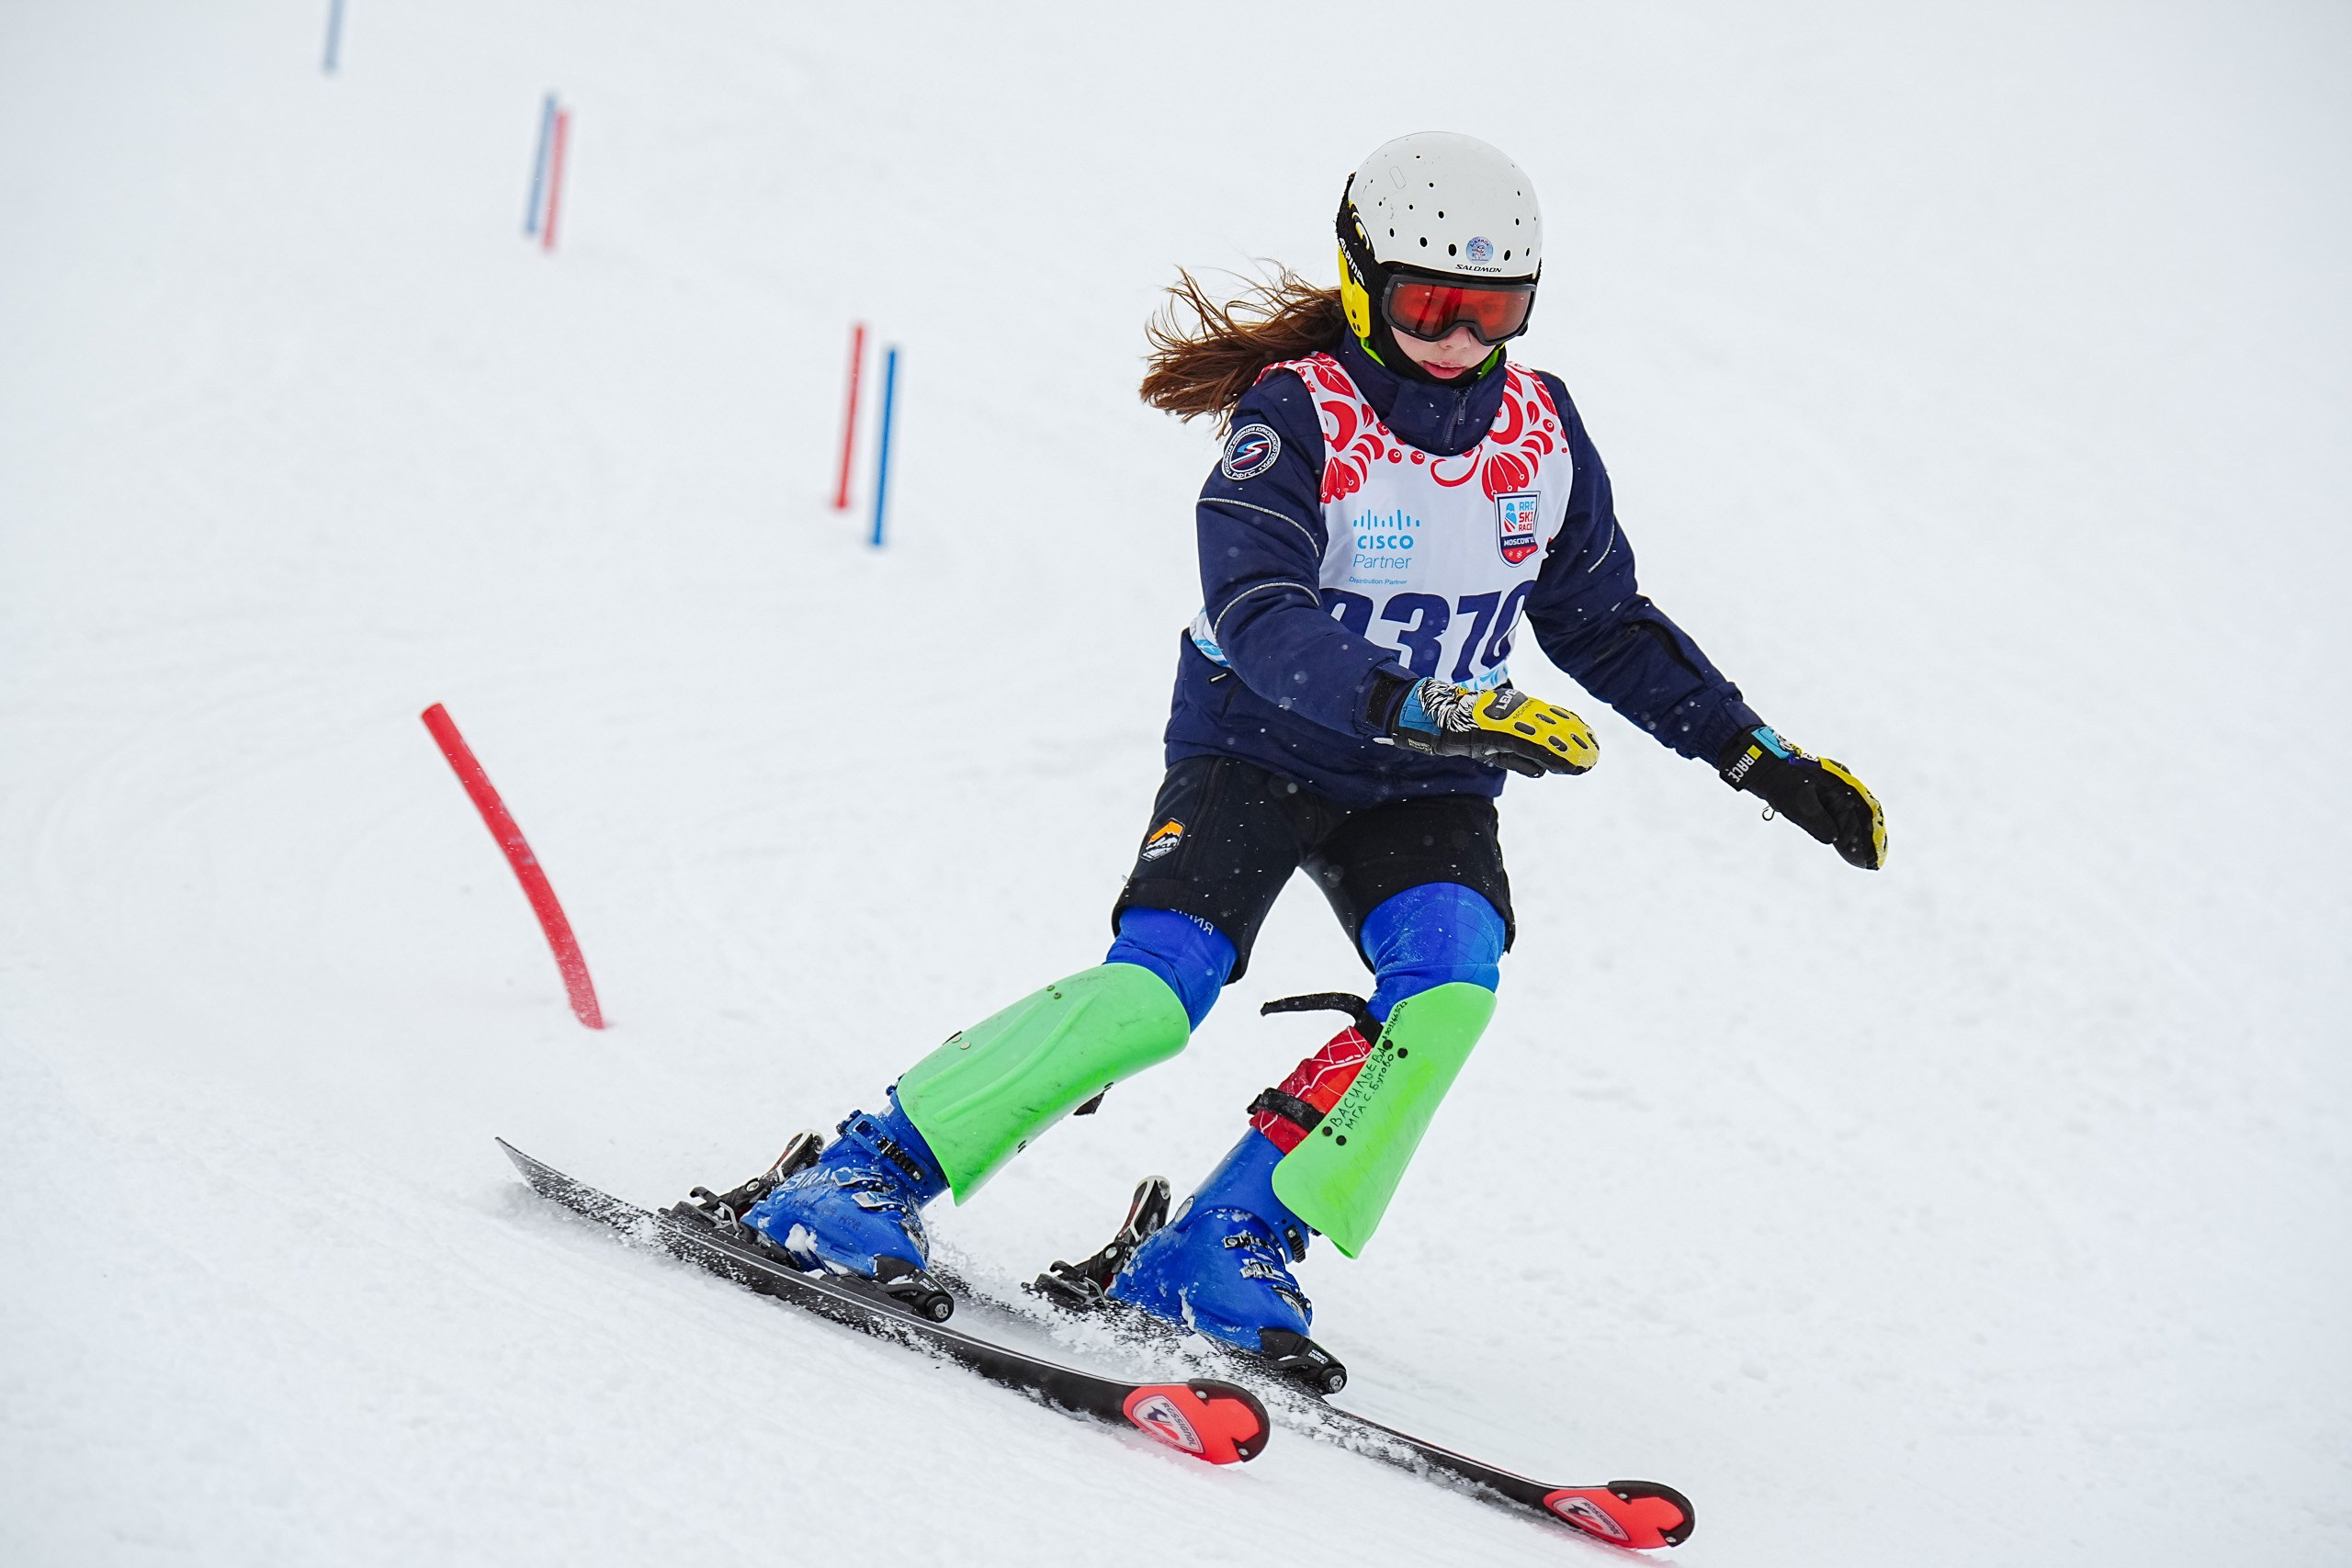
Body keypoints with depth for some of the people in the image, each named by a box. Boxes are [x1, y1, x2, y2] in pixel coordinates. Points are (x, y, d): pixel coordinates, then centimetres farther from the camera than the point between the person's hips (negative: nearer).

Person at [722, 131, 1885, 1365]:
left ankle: (1234, 1242, -15)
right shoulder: (1297, 418, -17)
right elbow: (1259, 616, -31)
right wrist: (1431, 707, -44)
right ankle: (872, 1166, -12)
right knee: (1154, 990, -25)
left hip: (1425, 790, 5)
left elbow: (1607, 625, 12)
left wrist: (1760, 756, 8)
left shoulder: (1541, 429, 0)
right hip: (1258, 747, -5)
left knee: (1449, 987, -24)